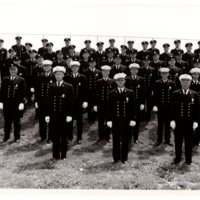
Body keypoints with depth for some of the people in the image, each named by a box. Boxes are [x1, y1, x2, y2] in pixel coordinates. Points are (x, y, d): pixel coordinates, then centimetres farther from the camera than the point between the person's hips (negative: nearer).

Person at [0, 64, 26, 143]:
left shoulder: (21, 80, -2)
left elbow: (23, 93, -4)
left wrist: (22, 103, -11)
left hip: (17, 105, -2)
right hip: (6, 104, 2)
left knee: (17, 122, 9)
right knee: (7, 122, 11)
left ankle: (17, 137, 22)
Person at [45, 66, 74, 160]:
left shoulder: (69, 87, -1)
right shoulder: (51, 87, 8)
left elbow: (71, 102, -3)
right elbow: (49, 102, 8)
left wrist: (69, 115, -10)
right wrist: (47, 114, 2)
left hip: (64, 116, -2)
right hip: (53, 115, 2)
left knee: (63, 136, 7)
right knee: (55, 136, 7)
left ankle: (63, 155, 18)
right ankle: (56, 155, 18)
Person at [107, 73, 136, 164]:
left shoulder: (130, 93, 3)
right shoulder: (112, 93, 2)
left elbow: (132, 107, 3)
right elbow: (109, 108, 2)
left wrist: (132, 119, -3)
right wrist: (109, 120, -3)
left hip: (126, 121, 0)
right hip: (115, 121, 0)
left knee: (125, 141, 7)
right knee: (116, 140, 7)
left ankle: (124, 158, 20)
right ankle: (116, 158, 20)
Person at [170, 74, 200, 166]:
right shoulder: (175, 94, -1)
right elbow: (172, 108, -1)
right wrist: (172, 120, -7)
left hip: (190, 123, 1)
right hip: (178, 122, 0)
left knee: (189, 142, 10)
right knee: (178, 142, 10)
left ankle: (188, 160, 25)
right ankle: (177, 159, 26)